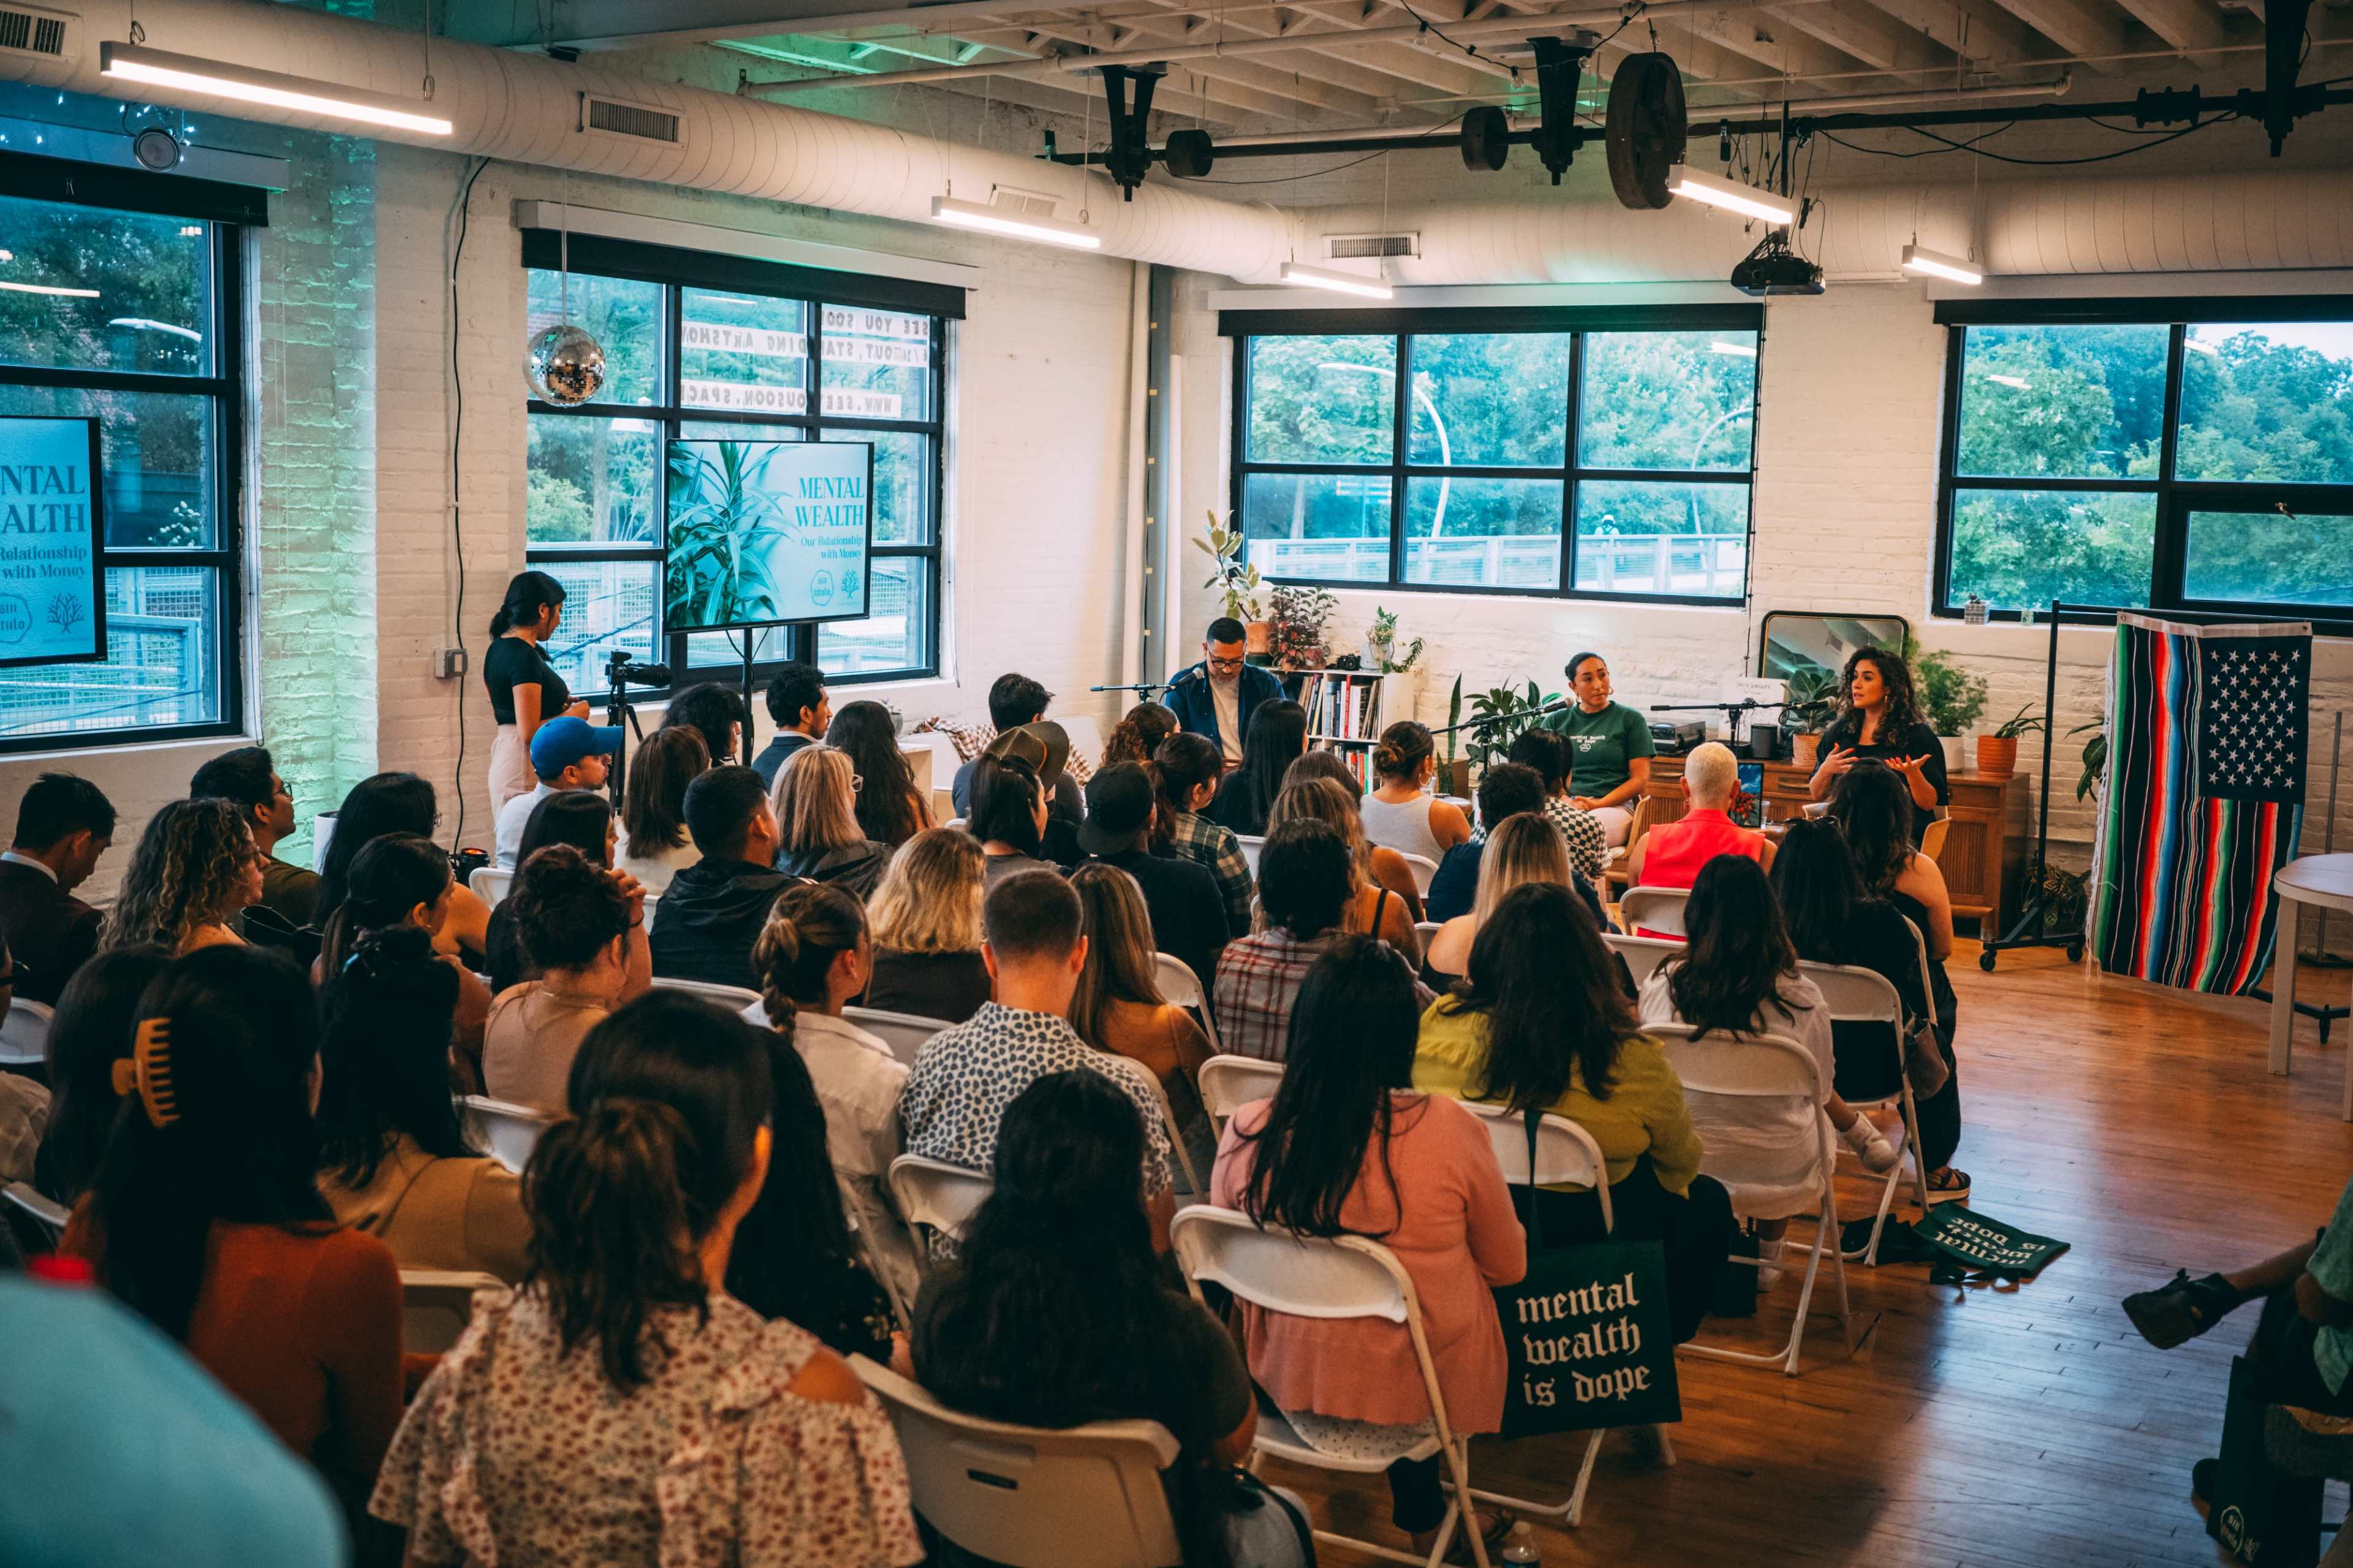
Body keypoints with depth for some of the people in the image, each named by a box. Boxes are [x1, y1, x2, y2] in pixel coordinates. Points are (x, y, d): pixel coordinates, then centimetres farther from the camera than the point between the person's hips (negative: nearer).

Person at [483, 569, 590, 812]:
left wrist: (557, 704, 16)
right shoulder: (525, 657, -17)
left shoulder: (498, 648, 12)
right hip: (527, 766, -10)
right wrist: (571, 716, -6)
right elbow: (530, 732, -21)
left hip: (504, 759, 10)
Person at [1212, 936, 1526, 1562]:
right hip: (1417, 1395, -2)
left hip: (1285, 1387, 3)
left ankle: (1422, 1517, 48)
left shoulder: (1245, 1133, -17)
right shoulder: (1447, 1129, -24)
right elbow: (1508, 1266, -6)